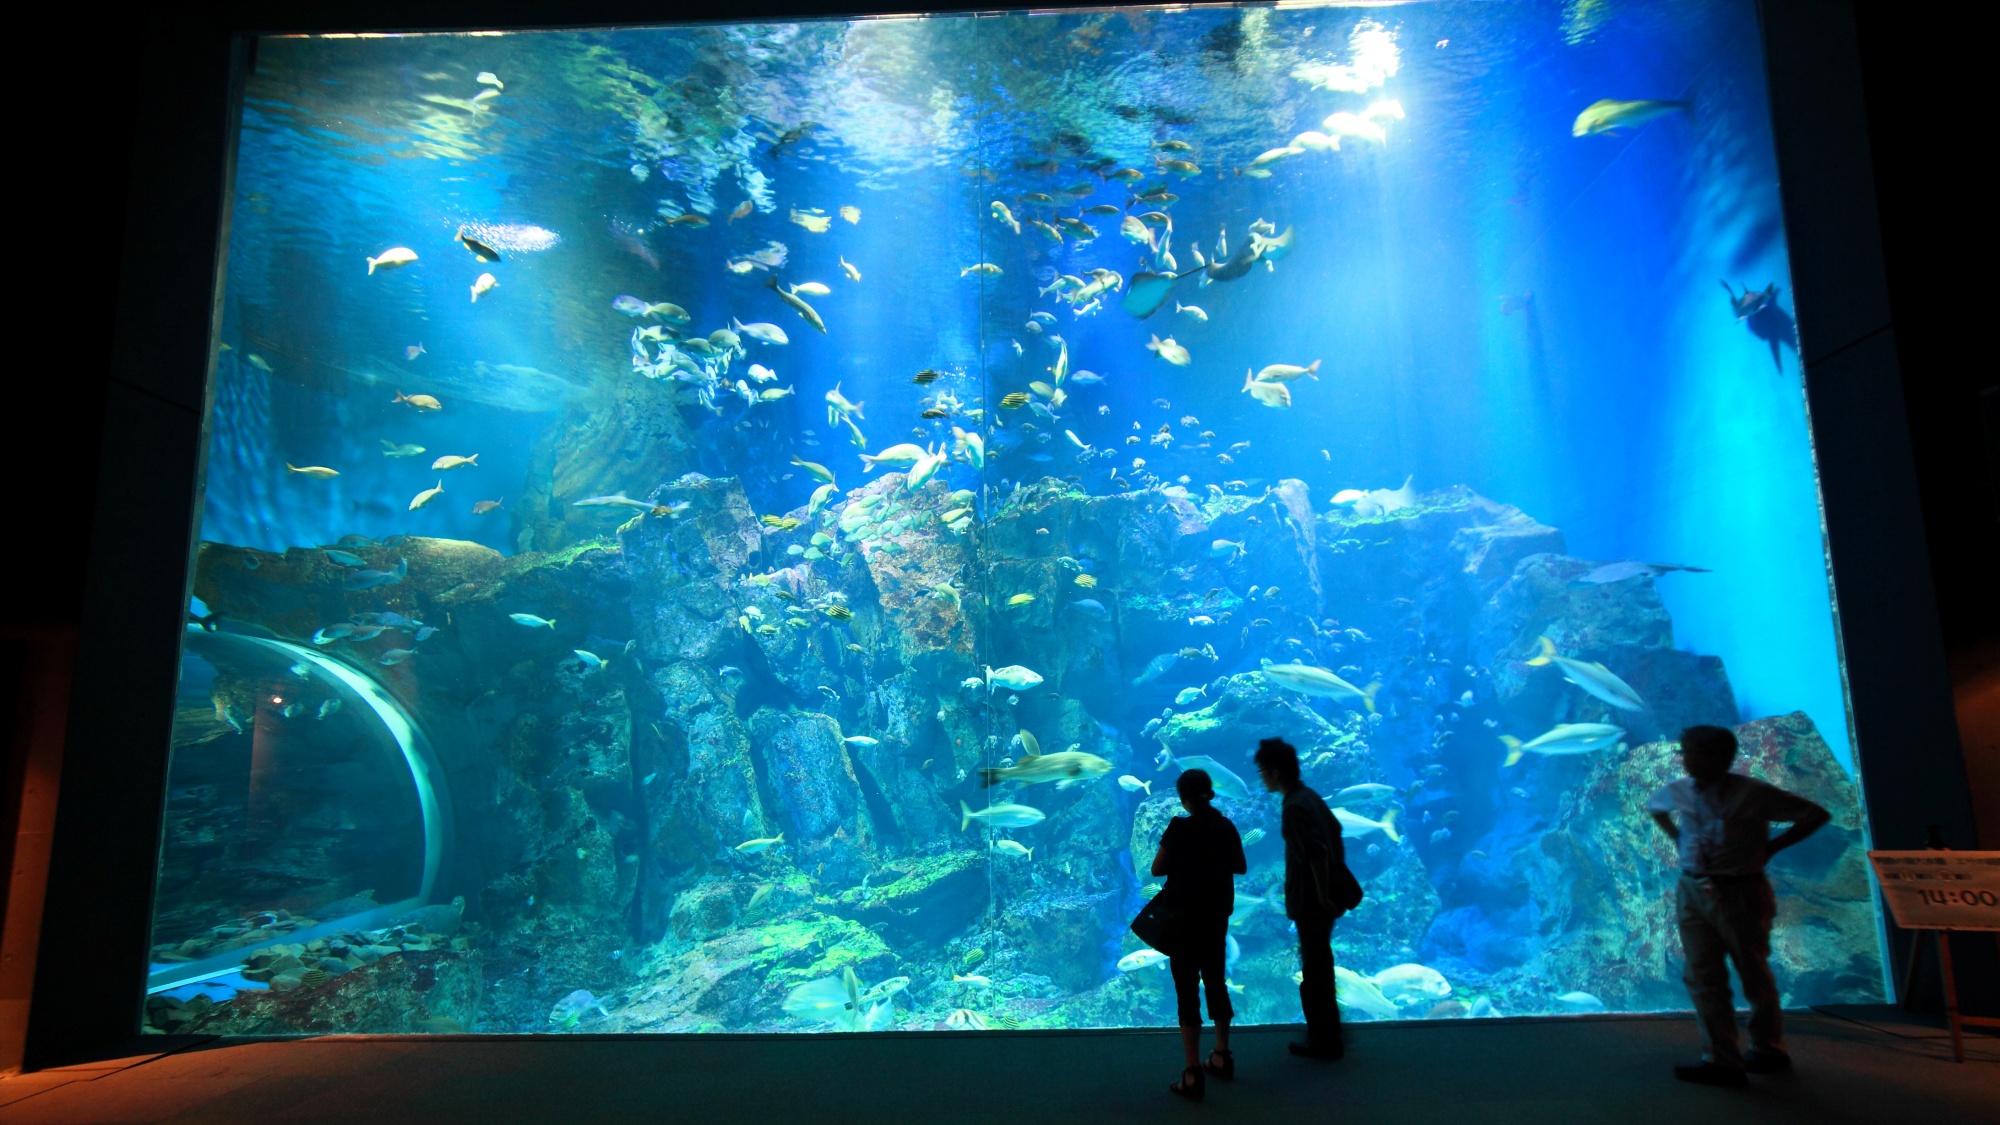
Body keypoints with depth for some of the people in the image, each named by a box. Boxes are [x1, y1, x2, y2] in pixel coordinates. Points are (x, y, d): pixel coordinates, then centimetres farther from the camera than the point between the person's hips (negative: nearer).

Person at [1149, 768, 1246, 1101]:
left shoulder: (1180, 828, -17)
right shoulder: (1226, 826, 0)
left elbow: (1157, 869, -12)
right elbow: (1240, 866, 12)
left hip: (1185, 918, -6)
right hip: (1217, 917, 6)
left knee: (1187, 991, 0)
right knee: (1216, 983, 20)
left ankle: (1193, 1075, 0)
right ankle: (1222, 1057, 30)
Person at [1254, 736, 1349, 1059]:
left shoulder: (1294, 807, -22)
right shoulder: (1310, 796, 7)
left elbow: (1317, 854, -28)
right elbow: (1336, 833, 17)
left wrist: (1324, 898, -21)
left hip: (1311, 901, -9)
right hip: (1321, 896, 9)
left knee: (1315, 971, 4)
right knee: (1320, 965, 21)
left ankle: (1324, 1042, 17)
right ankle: (1327, 1033, 34)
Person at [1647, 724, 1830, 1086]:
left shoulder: (1752, 794, -13)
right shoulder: (1676, 792, 3)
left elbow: (1815, 814, -8)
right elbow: (1654, 807, 27)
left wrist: (1772, 846, -8)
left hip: (1741, 893, -5)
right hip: (1693, 891, 5)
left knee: (1754, 976, 10)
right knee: (1702, 978, 1)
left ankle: (1769, 1052, 28)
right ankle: (1721, 1060, 8)